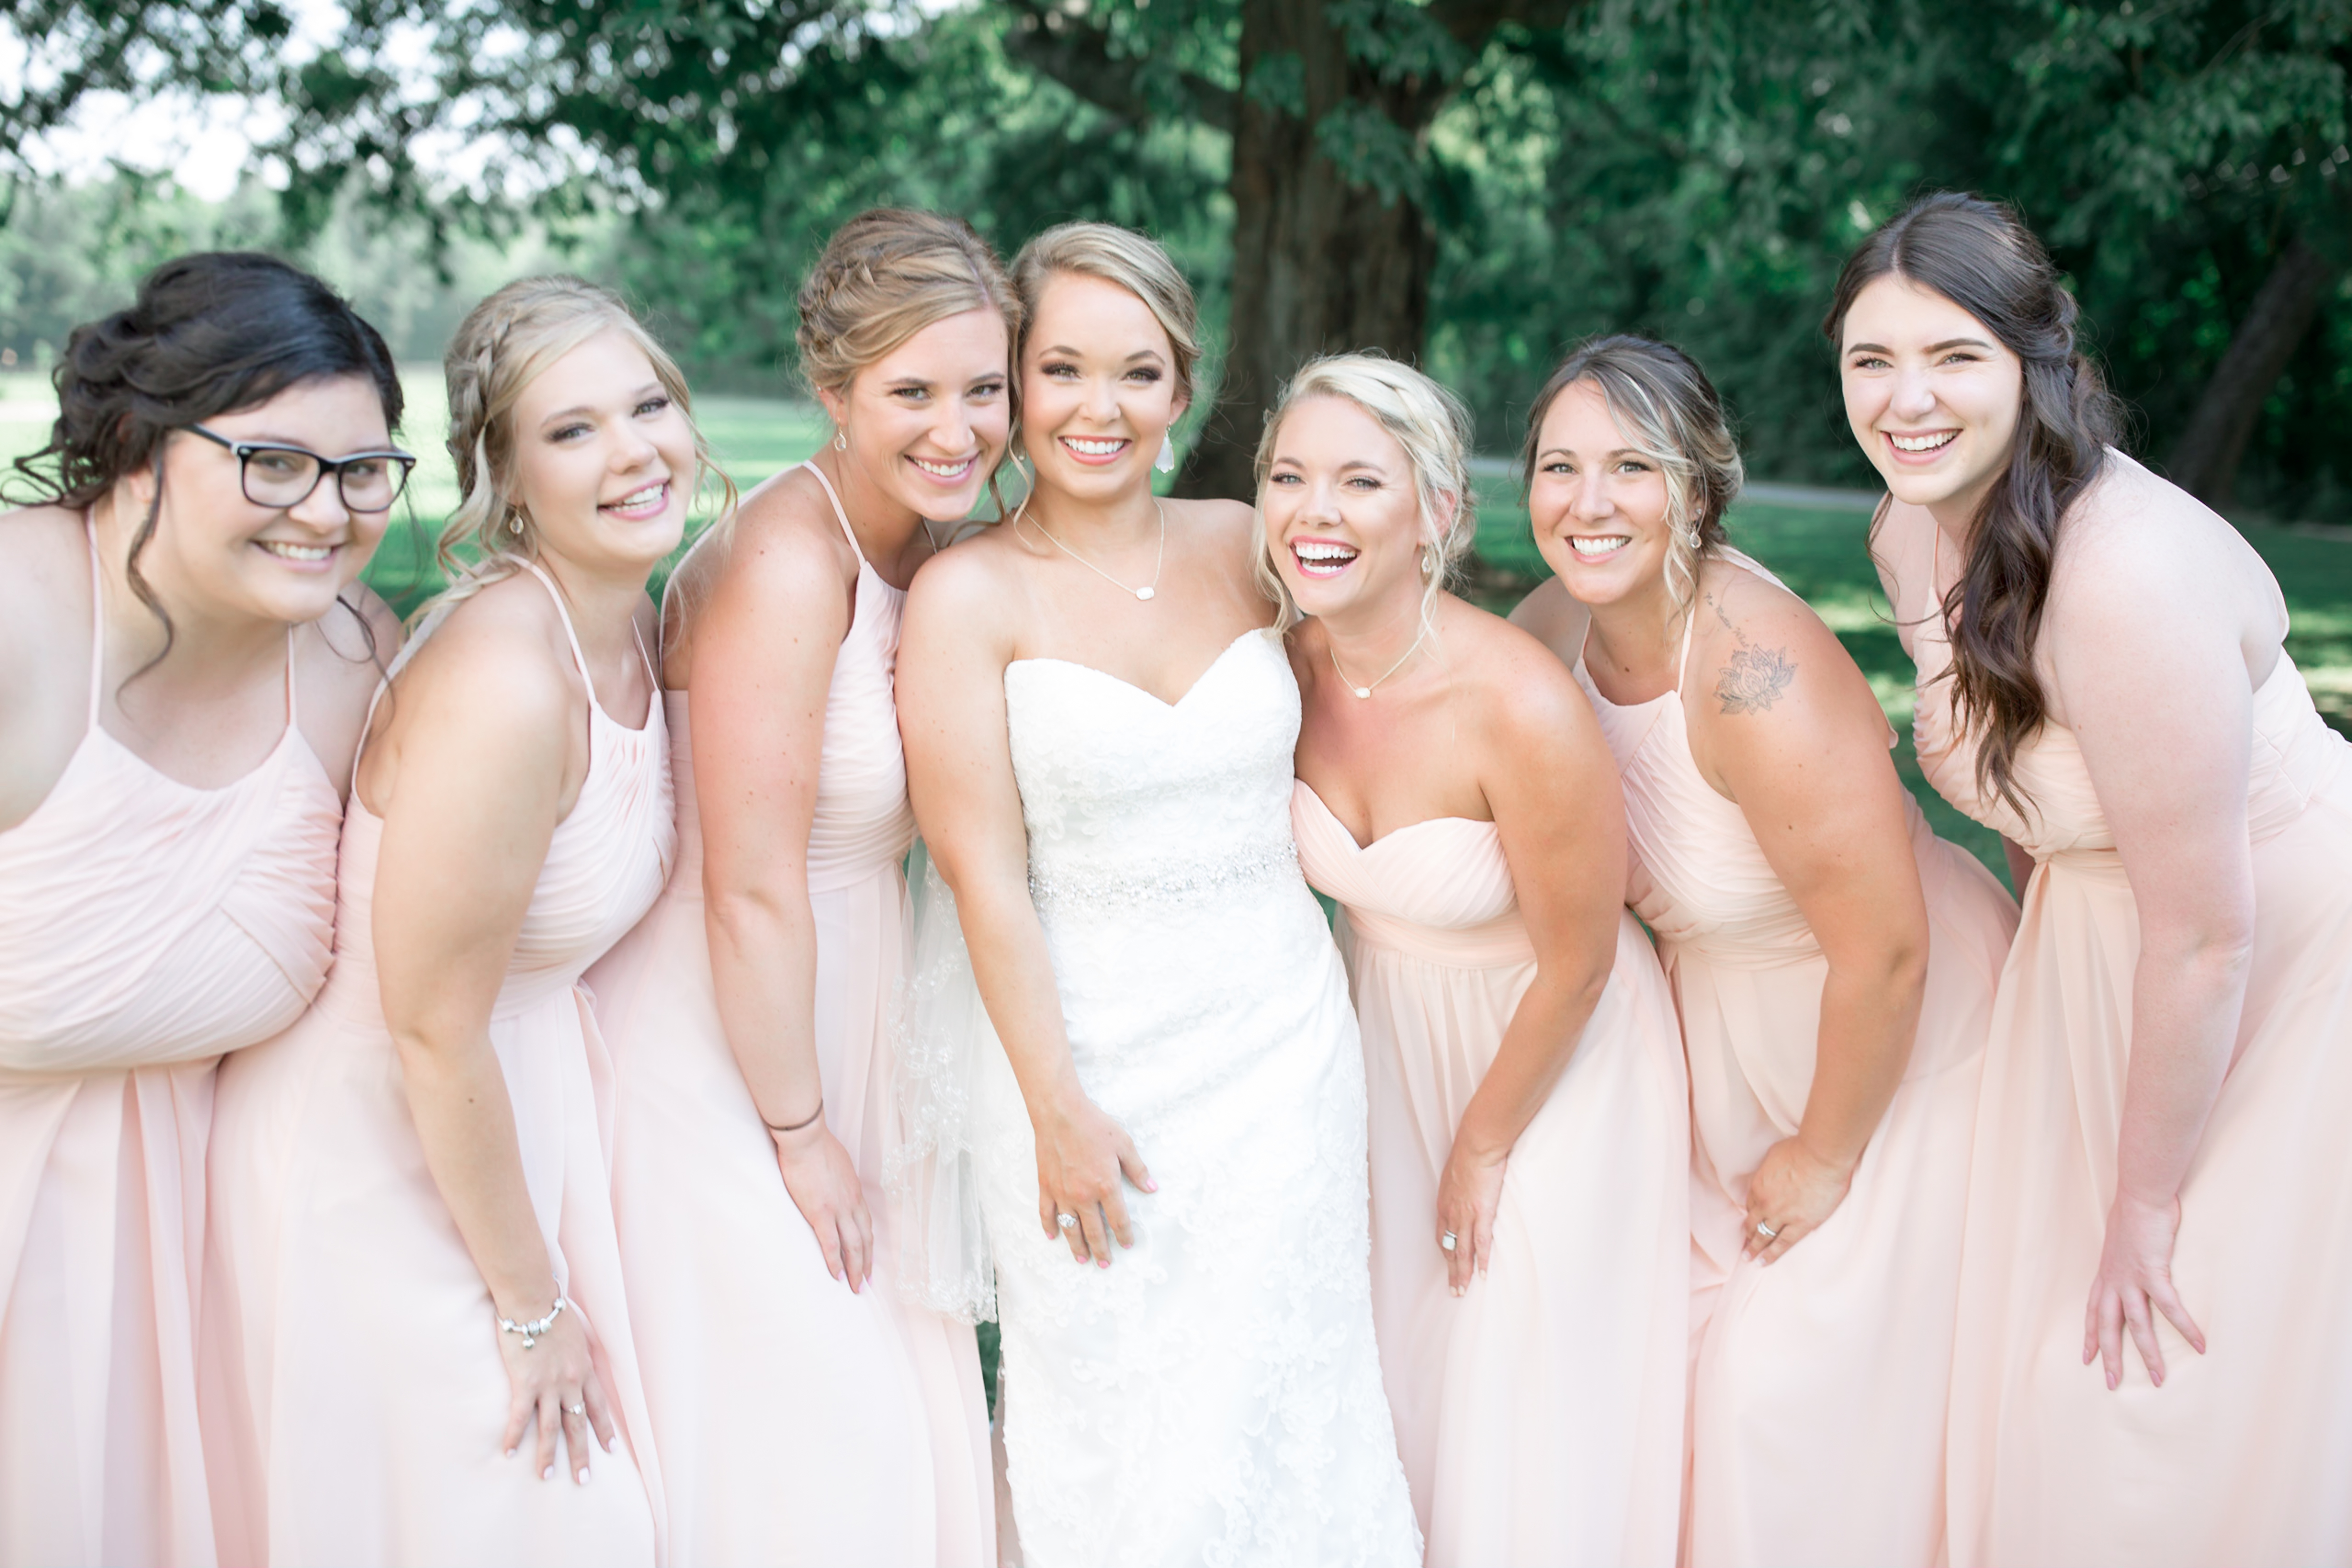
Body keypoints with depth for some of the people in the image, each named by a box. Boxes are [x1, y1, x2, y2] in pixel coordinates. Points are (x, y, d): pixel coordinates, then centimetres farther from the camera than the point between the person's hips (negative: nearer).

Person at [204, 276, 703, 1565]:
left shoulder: (626, 623, -2)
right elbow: (435, 1034, -24)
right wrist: (533, 1303, -13)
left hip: (520, 1089, 8)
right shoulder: (504, 683, -30)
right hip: (384, 1152, -8)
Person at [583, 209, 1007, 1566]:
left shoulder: (934, 547, 2)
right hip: (727, 1041, -8)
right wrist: (801, 1133, -14)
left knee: (907, 1392, 18)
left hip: (845, 1007, 8)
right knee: (794, 1433, 5)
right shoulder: (787, 562, -24)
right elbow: (752, 891, -21)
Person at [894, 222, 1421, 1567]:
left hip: (1284, 1040, 3)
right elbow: (984, 871, -11)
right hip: (1092, 1056, -3)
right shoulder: (967, 596, -9)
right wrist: (1058, 1110, -12)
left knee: (1285, 1406, 12)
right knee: (1122, 1425, 9)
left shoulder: (1244, 547, 2)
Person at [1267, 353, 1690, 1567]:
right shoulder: (1290, 666, -15)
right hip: (1387, 1036, 5)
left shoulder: (1525, 710, -32)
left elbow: (1574, 965, -19)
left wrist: (1484, 1144, -7)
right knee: (1393, 1357, 19)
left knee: (1531, 1411, 8)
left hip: (1552, 1058, -5)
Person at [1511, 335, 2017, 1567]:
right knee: (1702, 1329, 14)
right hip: (1728, 1026, 7)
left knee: (1799, 1381, 1)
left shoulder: (1755, 671, -34)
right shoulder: (1556, 623, -11)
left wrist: (1827, 1155, -14)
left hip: (1895, 1040, -6)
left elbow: (1887, 950, -28)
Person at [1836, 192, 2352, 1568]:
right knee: (2054, 1375, 15)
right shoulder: (1912, 534, -6)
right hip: (2097, 944, 8)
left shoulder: (2127, 580, -32)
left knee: (2203, 1401, 1)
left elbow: (2206, 935, -26)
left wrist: (2147, 1206, -16)